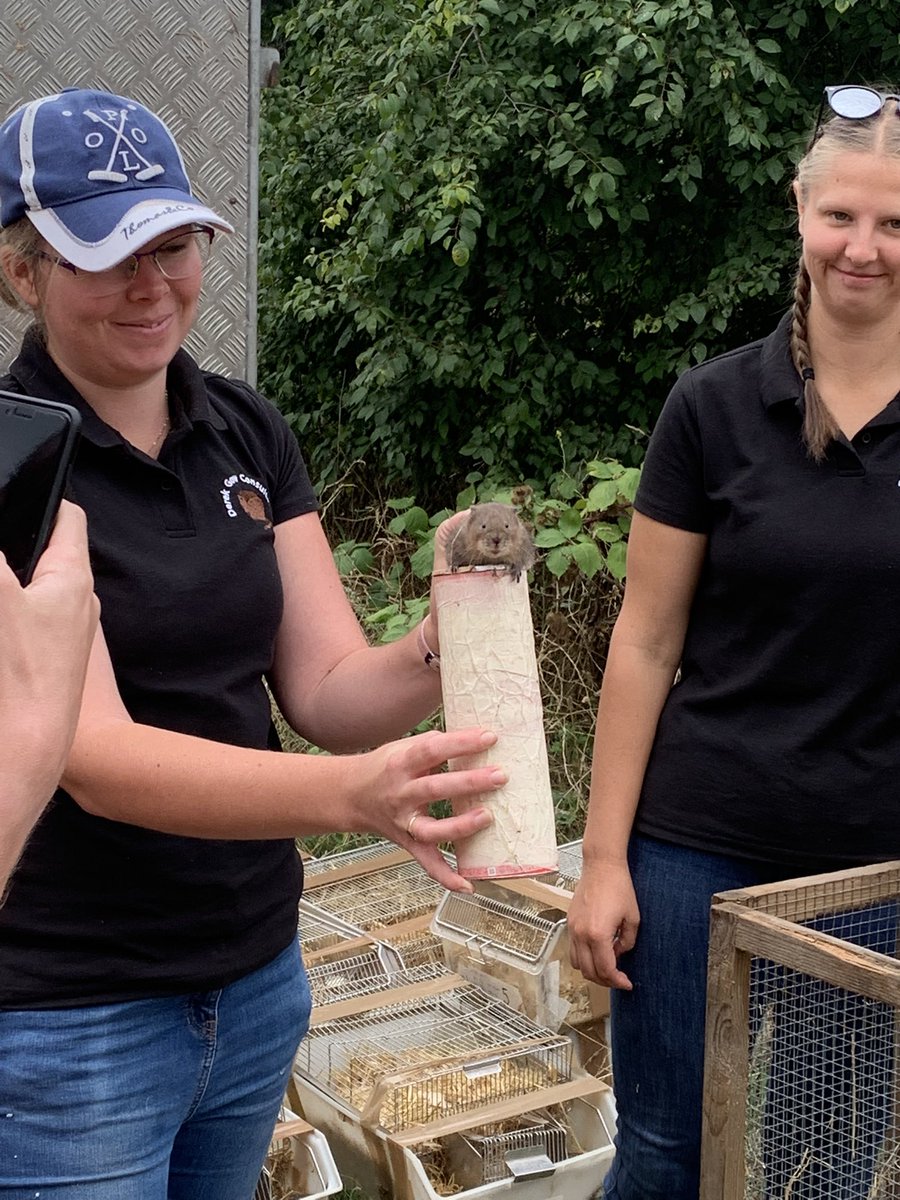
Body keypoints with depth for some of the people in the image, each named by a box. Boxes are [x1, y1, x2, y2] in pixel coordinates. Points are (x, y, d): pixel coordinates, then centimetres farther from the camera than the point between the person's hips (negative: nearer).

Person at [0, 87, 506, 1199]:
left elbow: (325, 687, 0)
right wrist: (351, 794, -39)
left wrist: (437, 651, -23)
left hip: (257, 983, 5)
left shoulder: (247, 432, 3)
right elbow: (93, 754, -24)